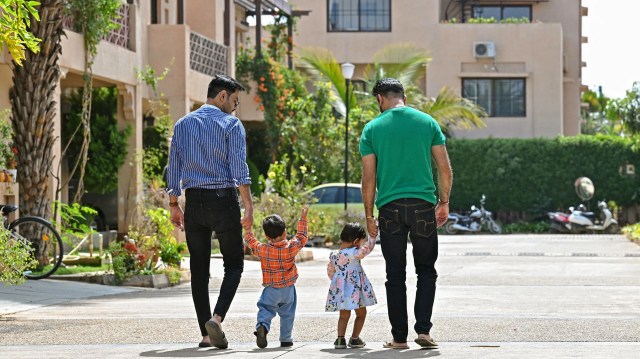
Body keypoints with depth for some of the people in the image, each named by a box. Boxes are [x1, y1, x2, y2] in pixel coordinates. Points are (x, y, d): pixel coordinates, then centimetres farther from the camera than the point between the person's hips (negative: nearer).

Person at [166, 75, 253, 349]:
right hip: (223, 198, -4)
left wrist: (174, 206, 16)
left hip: (194, 201, 4)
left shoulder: (183, 125, 12)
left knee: (199, 268, 8)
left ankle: (206, 333, 6)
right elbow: (239, 169, -10)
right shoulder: (231, 124, -3)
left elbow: (174, 168, 11)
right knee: (234, 264, 6)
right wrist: (249, 208, -10)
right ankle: (217, 318, -15)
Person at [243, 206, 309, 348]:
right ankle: (286, 339, 18)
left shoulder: (262, 249, -10)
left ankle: (262, 326, -28)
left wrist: (248, 229, 23)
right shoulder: (291, 247, -11)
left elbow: (251, 241, 9)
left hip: (270, 289, -1)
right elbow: (302, 237, 4)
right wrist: (303, 218, 13)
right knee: (287, 314, 14)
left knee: (265, 309, 1)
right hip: (288, 288, 1)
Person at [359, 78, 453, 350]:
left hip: (390, 208, 0)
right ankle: (423, 329, 0)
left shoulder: (373, 128, 2)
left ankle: (399, 337, 8)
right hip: (423, 205, 1)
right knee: (426, 271, 12)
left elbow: (369, 178, 0)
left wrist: (369, 216, 7)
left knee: (395, 276, 6)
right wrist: (444, 202, 15)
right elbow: (445, 169, 3)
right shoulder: (427, 122, 4)